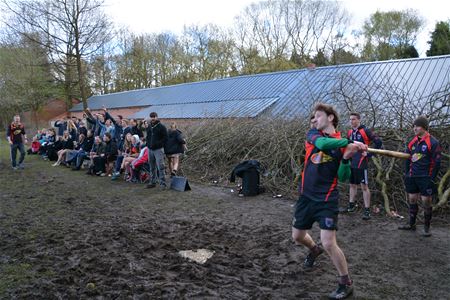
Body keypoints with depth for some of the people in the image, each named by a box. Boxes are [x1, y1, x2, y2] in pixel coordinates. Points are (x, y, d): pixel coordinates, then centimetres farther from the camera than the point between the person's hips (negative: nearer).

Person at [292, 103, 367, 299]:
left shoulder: (343, 145, -6)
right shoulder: (313, 134, 1)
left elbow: (343, 177, -10)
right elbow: (323, 143, -23)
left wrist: (346, 158, -25)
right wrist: (350, 142, -29)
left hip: (327, 200, -4)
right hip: (306, 197, 5)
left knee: (328, 244, -11)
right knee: (297, 237, 18)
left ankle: (346, 284, 12)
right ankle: (314, 250, 53)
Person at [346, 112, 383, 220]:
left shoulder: (365, 131, -9)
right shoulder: (350, 132, 9)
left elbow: (378, 142, -10)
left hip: (361, 163, -6)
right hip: (351, 163, 7)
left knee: (364, 186, -4)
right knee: (352, 184, 17)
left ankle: (367, 210, 2)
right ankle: (351, 205, 31)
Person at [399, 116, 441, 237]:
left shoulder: (433, 142, -8)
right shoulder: (412, 142, 9)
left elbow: (436, 162, -9)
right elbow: (407, 159, 15)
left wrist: (432, 178, -11)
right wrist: (407, 175, 10)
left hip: (425, 178, -6)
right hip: (412, 177, 6)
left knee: (426, 202, 1)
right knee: (412, 200, 12)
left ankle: (426, 228, 13)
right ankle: (411, 224, 24)